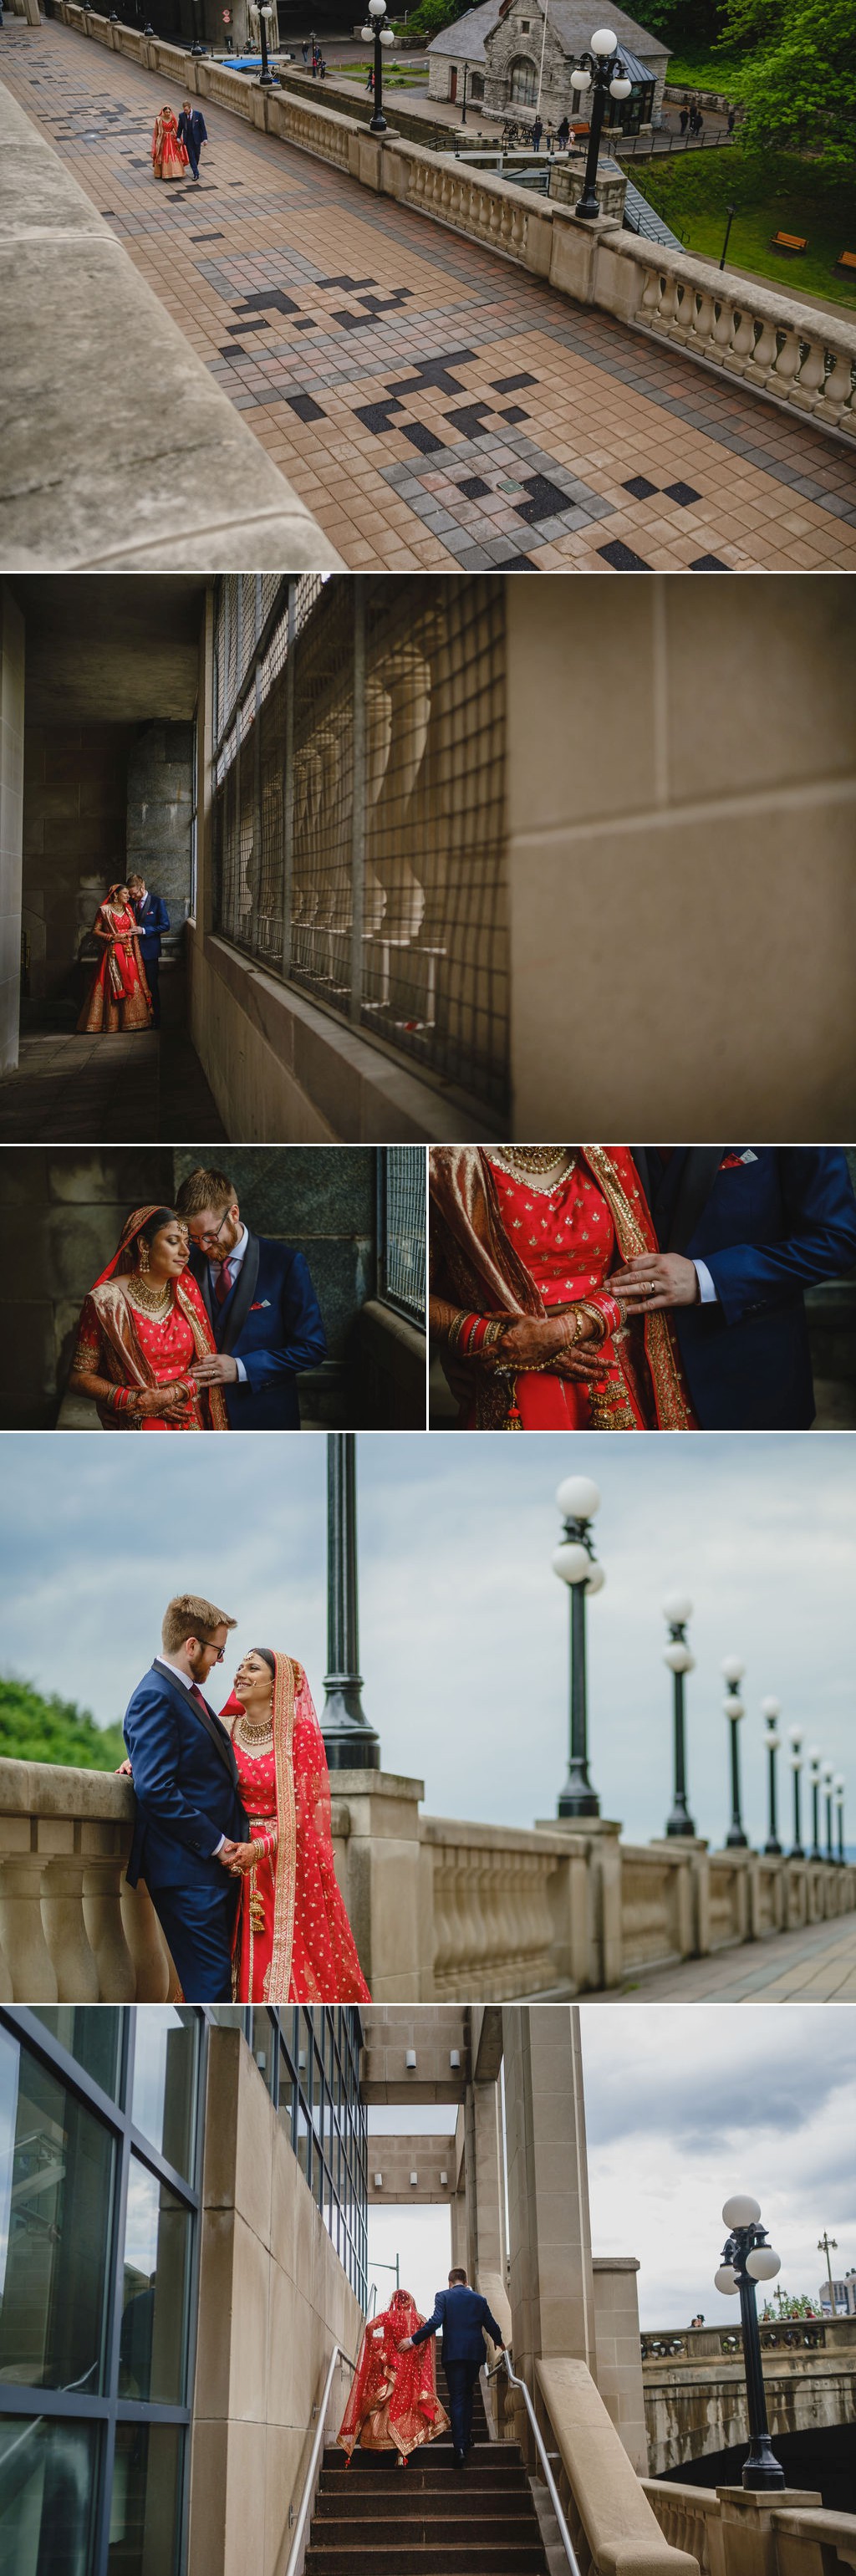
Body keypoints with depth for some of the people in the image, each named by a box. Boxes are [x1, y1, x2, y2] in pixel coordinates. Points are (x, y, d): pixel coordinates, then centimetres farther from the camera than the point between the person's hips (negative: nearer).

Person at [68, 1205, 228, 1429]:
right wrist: (136, 1402, -19)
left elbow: (205, 1361, -1)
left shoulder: (185, 1288, -1)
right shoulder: (107, 1300, -13)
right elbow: (79, 1378, -9)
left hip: (190, 1425, 4)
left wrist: (172, 1394, -18)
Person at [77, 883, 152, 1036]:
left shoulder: (128, 910, 15)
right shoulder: (104, 910, -1)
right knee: (112, 987, -7)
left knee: (131, 987, -2)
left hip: (128, 953, 5)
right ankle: (111, 1023, -5)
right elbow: (95, 931, -2)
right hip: (112, 953, -5)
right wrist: (112, 937, -13)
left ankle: (128, 1021, 1)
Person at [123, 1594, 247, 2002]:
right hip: (187, 1870, -10)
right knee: (210, 1984, -10)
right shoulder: (155, 1697, -13)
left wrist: (229, 1844, 9)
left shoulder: (187, 1693, 18)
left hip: (219, 1864, 10)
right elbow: (156, 1790, -20)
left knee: (218, 1981, 10)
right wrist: (215, 1844, -16)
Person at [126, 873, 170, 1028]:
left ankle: (155, 1020, 5)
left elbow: (165, 925, -8)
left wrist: (144, 930, -15)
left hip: (149, 951, -4)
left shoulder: (157, 902, -5)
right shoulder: (131, 903, 10)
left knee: (152, 987, 0)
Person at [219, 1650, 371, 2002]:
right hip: (238, 1856, 3)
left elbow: (301, 1807, -10)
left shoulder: (300, 1731, -4)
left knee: (292, 1962, -5)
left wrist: (260, 1847, -23)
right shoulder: (226, 1730, 7)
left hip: (289, 1860, -3)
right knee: (244, 1963, -1)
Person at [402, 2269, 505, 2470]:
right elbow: (491, 2325, 15)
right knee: (468, 2394, 21)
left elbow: (435, 2322, -13)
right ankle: (466, 2436, 21)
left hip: (453, 2353, -3)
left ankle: (460, 2446, -14)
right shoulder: (479, 2299, 11)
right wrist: (499, 2342, 35)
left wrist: (413, 2340, -9)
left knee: (457, 2399, -3)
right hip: (475, 2353, 3)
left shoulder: (443, 2296, 1)